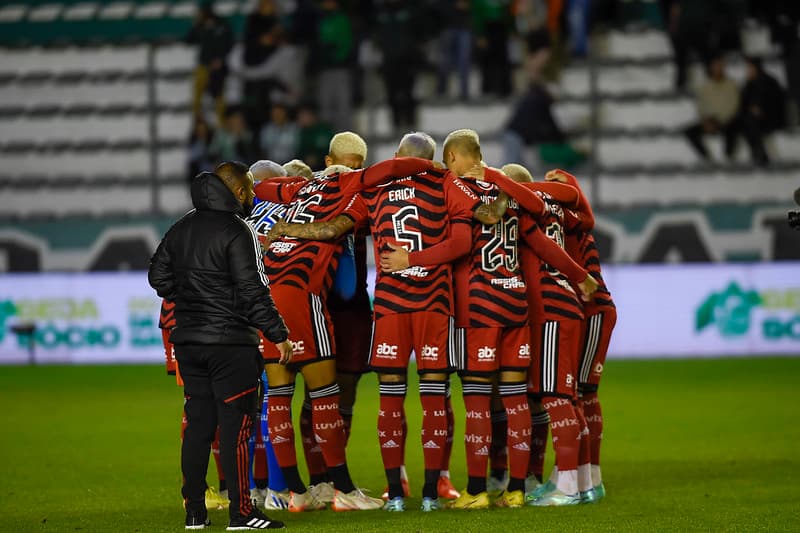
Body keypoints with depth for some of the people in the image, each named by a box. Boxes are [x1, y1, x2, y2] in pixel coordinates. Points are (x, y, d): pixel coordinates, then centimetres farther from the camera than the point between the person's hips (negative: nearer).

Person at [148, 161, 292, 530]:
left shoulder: (181, 228, 11)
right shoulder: (236, 232, -12)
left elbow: (159, 275, 17)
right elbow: (252, 291, -16)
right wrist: (278, 334, -10)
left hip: (188, 342, 7)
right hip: (230, 343, -7)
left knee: (198, 421, 11)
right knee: (236, 423, -4)